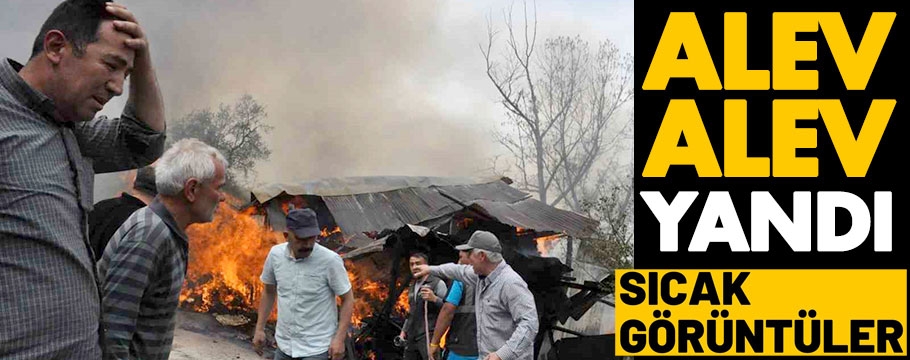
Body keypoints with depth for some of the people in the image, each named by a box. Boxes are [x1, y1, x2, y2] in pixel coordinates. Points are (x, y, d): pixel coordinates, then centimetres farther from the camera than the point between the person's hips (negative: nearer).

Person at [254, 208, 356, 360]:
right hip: (284, 343, 5)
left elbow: (347, 299, -11)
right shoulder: (275, 254, -6)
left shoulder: (330, 260, -20)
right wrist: (259, 328, 9)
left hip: (316, 347, -5)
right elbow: (269, 292, 10)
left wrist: (339, 338, -18)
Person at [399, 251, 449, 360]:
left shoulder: (437, 283, -4)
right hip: (411, 337, 7)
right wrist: (403, 330, 20)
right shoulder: (412, 287, 20)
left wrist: (434, 299, -25)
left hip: (428, 336, -7)